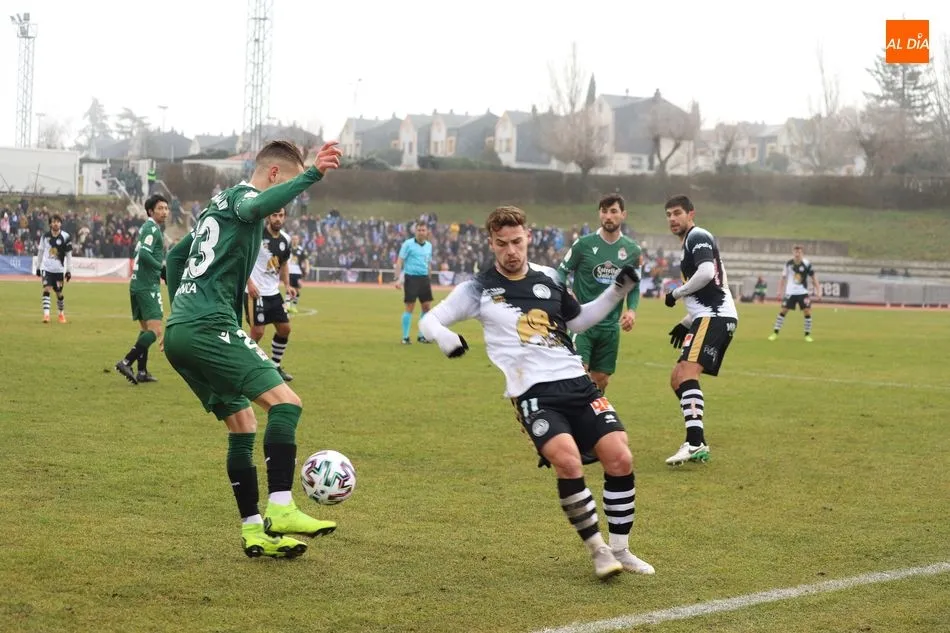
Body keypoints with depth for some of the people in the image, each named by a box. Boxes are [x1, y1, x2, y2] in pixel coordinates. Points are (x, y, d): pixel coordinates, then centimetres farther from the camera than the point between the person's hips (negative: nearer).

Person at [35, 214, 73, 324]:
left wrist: (69, 270, -7)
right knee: (46, 289, -16)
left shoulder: (66, 237, -8)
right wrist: (38, 267, 13)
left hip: (59, 269, 0)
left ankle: (62, 314, 31)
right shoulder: (45, 236, -1)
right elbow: (40, 252, 10)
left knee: (59, 293, 10)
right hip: (46, 268, 0)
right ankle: (46, 315, -21)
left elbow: (69, 255, -4)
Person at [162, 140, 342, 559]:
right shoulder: (242, 195, -2)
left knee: (242, 423, 13)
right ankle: (281, 511, -23)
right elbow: (256, 207, -29)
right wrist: (312, 175, -38)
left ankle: (254, 530, 11)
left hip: (179, 332, 10)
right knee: (285, 401, -15)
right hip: (209, 328, -10)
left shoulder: (219, 203, 26)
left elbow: (174, 256, 35)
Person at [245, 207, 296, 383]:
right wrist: (249, 283, -18)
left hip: (274, 292, 7)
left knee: (284, 328, 10)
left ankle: (276, 366, 26)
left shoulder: (285, 240, 7)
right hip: (256, 292, -7)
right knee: (257, 332, -9)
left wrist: (287, 285, 9)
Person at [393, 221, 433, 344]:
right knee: (410, 308, -5)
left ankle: (421, 336, 16)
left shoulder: (429, 245, 12)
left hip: (424, 278, 6)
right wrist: (398, 279, -16)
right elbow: (399, 261, -7)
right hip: (411, 278, -6)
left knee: (427, 307, 4)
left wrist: (429, 280, 20)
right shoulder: (408, 244, -5)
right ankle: (405, 337, 3)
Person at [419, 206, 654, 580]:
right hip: (533, 393, -4)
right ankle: (598, 551, -10)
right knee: (567, 461, -28)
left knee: (620, 459, -9)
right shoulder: (479, 288, 3)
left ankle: (620, 550, 9)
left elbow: (578, 320, 30)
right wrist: (444, 337, -18)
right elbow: (429, 320, 4)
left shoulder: (549, 279, 15)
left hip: (578, 384, 4)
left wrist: (618, 291, 19)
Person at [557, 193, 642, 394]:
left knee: (601, 380, 8)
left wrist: (632, 310, -4)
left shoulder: (632, 250, 5)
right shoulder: (584, 244, -4)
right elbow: (562, 272, 3)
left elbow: (634, 287, 15)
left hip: (610, 327, 4)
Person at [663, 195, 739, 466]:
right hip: (709, 318, 11)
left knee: (687, 372, -24)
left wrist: (676, 293, -9)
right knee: (677, 379, 13)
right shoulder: (690, 243, 27)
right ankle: (697, 445, 10)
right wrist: (686, 323, 26)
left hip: (714, 318, -11)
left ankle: (696, 443, -36)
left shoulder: (698, 237, -4)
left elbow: (706, 273, -22)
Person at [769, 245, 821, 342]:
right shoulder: (788, 264, -4)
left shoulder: (807, 264, -8)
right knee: (783, 311, -2)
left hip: (803, 292, -1)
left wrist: (818, 292, -7)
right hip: (790, 292, 1)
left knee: (807, 312, -8)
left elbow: (813, 278, -1)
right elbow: (783, 278, 6)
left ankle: (807, 335, 3)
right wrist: (780, 292, 3)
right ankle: (775, 333, 5)